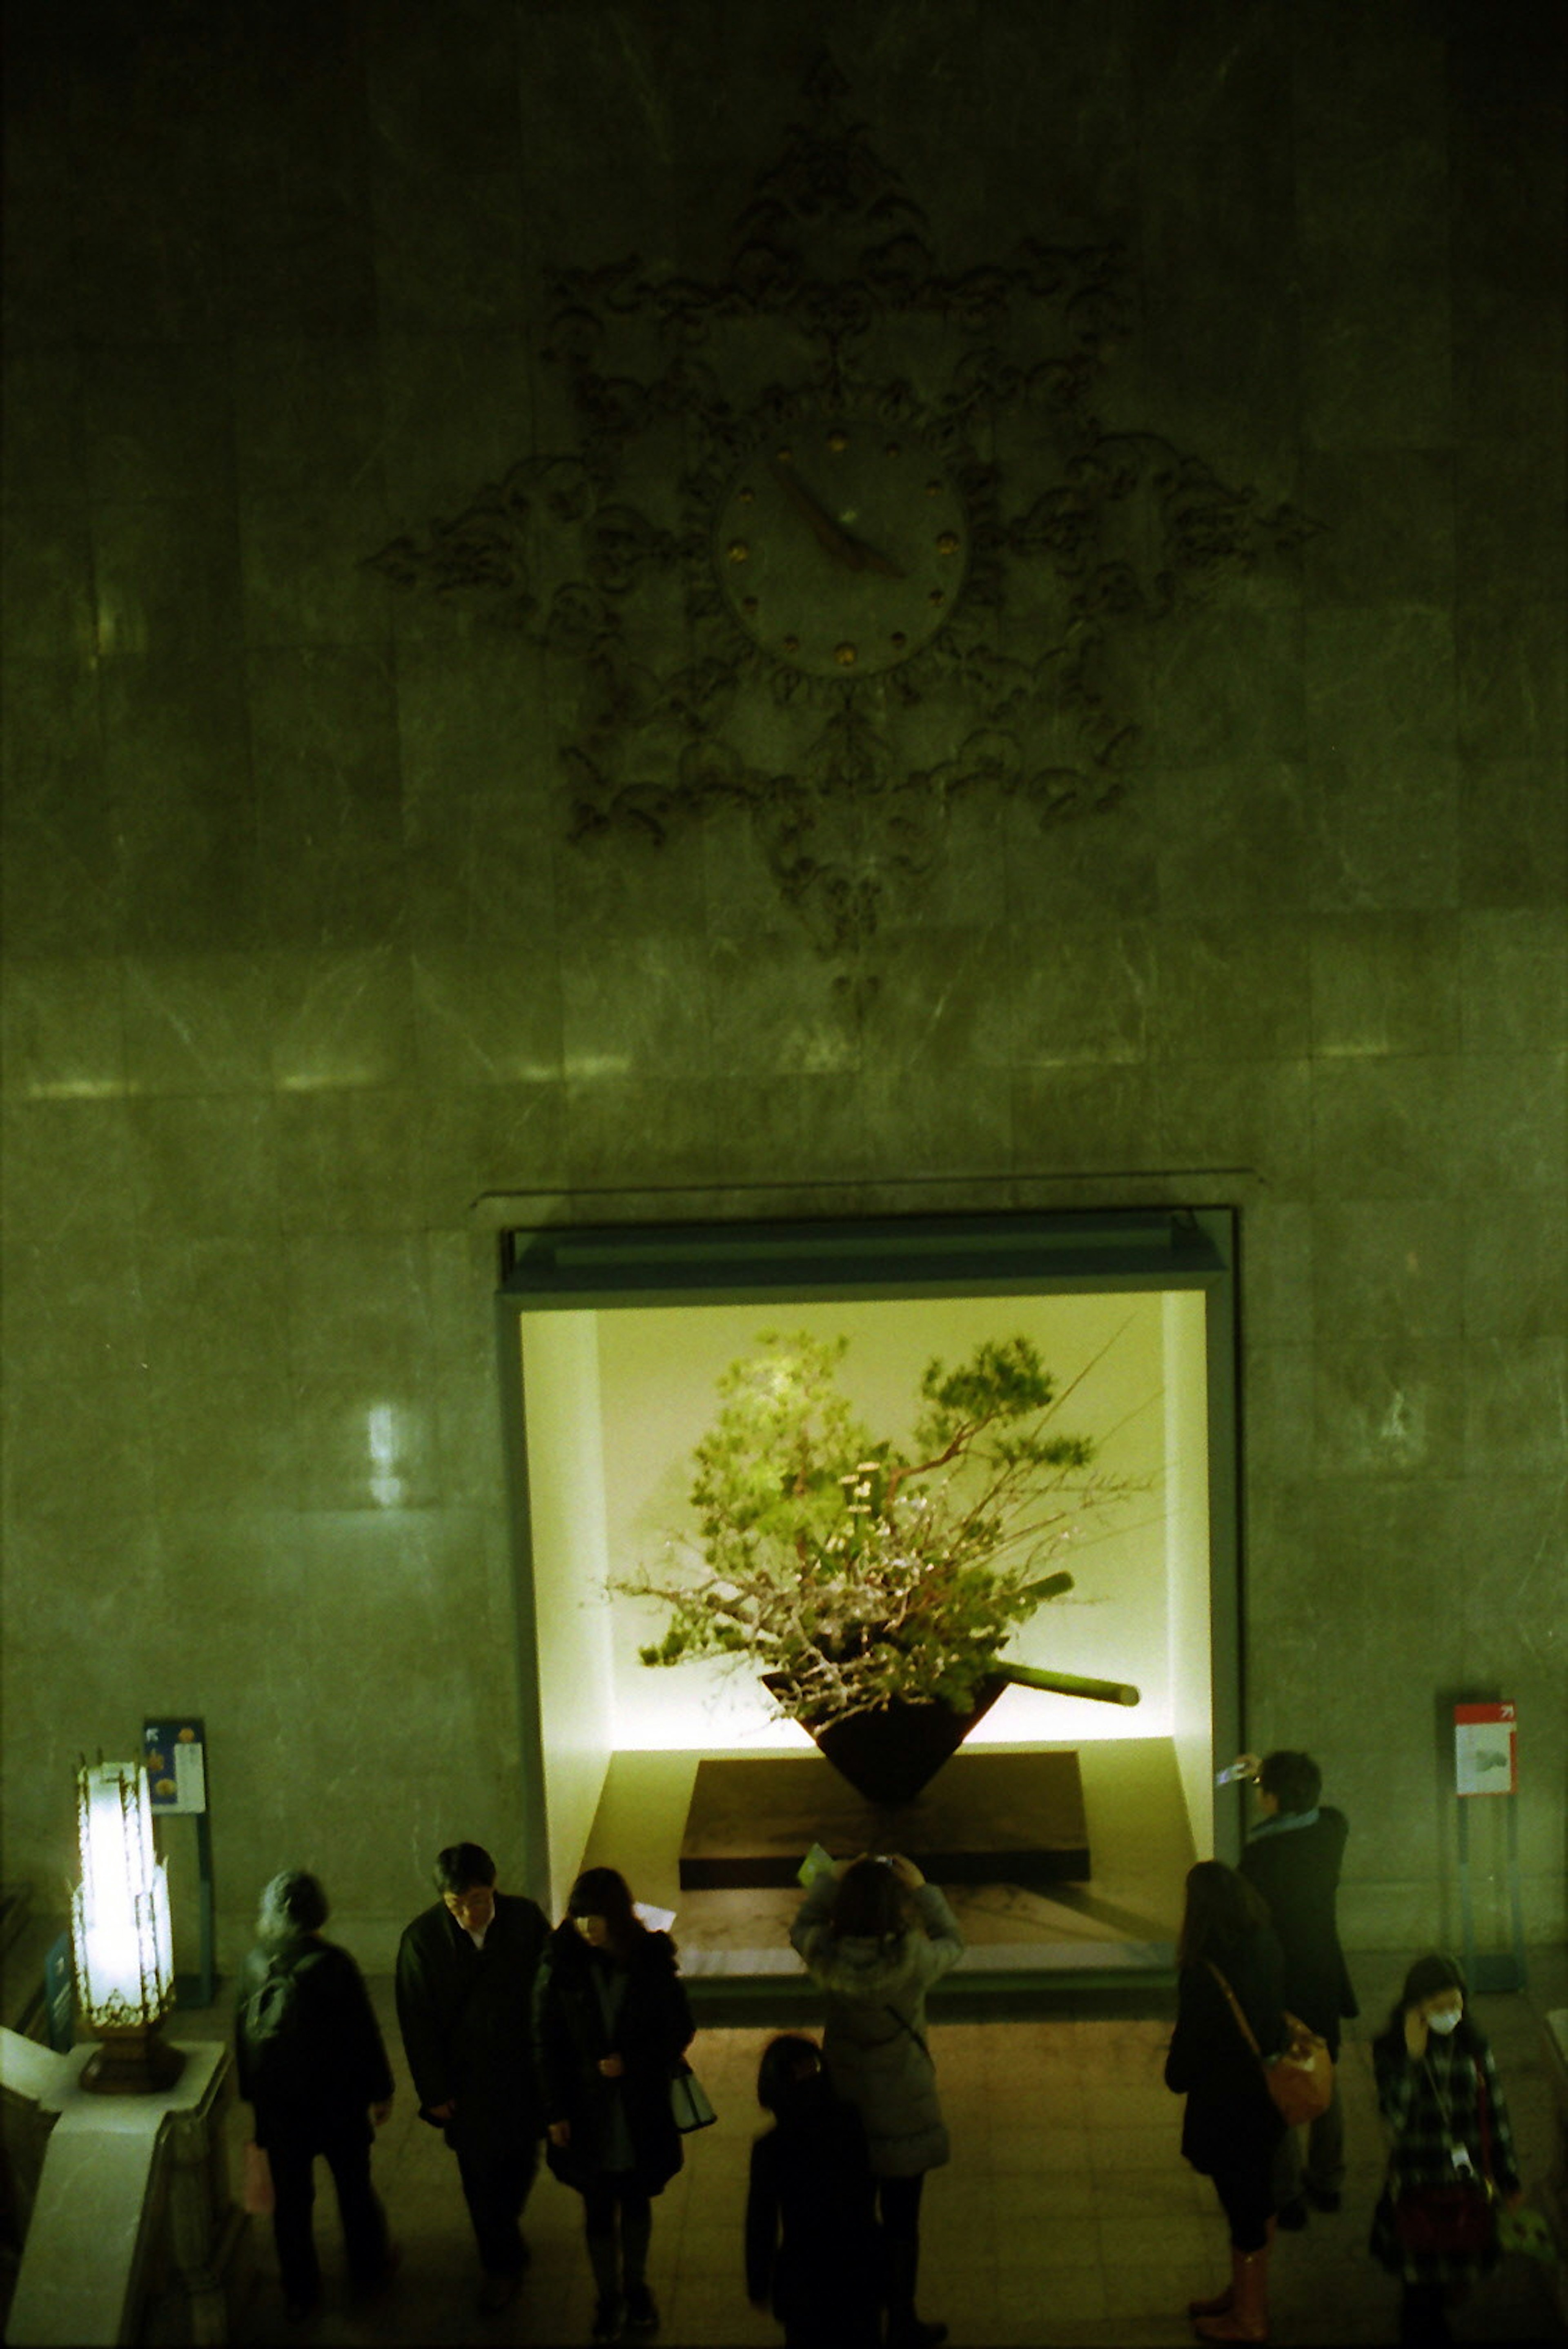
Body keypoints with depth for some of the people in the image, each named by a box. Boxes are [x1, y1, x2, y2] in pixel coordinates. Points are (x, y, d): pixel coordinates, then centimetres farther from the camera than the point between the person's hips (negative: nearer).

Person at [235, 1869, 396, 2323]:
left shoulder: (255, 1965, -9)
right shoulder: (333, 1964, -19)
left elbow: (244, 2034, 1)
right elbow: (363, 2032, -13)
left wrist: (252, 2092, 15)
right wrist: (380, 2092, 0)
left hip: (278, 2103, 2)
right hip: (337, 2099, -2)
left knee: (290, 2199, 14)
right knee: (354, 2186, 18)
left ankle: (300, 2293, 22)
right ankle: (368, 2268, 35)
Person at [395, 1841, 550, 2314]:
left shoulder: (526, 1918, -13)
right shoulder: (423, 1937, -16)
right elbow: (417, 2023, -8)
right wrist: (435, 2092, -6)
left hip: (524, 2072, 1)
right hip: (466, 2080, -1)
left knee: (520, 2162, 17)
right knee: (480, 2175, 10)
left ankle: (503, 2227, 48)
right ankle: (502, 2261, 32)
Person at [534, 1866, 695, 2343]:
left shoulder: (652, 1959, -12)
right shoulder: (562, 1960, -12)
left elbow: (680, 2030, -4)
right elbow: (546, 2039, -6)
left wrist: (631, 2062, -18)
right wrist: (555, 2111, -7)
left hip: (642, 2111, 0)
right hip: (586, 2110, 0)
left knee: (636, 2200, 18)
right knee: (598, 2209, 13)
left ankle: (635, 2285, 40)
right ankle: (608, 2296, 33)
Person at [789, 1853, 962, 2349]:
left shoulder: (826, 1955, -18)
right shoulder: (911, 1959, -27)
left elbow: (802, 1928, 6)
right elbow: (952, 1944, -5)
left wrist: (831, 1879, 5)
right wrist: (923, 1890, -5)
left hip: (844, 2100, 3)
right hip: (901, 2104, -3)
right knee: (901, 2220, 13)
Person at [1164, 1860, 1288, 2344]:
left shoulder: (1204, 1973, -29)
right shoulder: (1266, 1948, -7)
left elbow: (1191, 2040, -18)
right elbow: (1277, 2016, 4)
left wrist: (1176, 2075, 1)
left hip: (1227, 2104, -8)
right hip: (1264, 2095, 8)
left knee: (1243, 2208, 9)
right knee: (1257, 2199, 23)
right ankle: (1245, 2293, 42)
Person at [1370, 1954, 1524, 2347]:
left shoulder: (1474, 2049, -3)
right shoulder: (1390, 2050, -12)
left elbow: (1496, 2117, 5)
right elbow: (1396, 2114, -25)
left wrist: (1509, 2180, 9)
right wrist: (1413, 2057, -29)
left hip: (1467, 2181, 3)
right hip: (1417, 2186, -3)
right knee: (1421, 2283, 2)